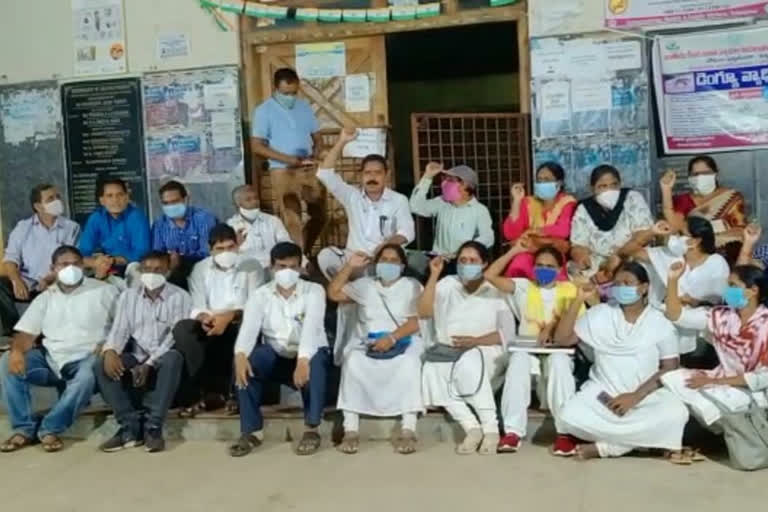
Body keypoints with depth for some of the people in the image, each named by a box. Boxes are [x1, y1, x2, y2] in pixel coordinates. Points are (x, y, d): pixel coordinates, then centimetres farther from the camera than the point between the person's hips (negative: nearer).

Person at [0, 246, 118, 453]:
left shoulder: (103, 291, 5)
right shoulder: (45, 298, 16)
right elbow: (26, 332, 7)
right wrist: (17, 351, -15)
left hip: (86, 358, -4)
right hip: (50, 358, 4)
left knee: (87, 377, -38)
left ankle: (50, 428, -22)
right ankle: (24, 429, -15)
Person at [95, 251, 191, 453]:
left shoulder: (180, 297, -1)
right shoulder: (128, 296, 11)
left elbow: (176, 336, -11)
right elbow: (119, 330, 2)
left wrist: (150, 363, -23)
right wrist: (110, 350, -22)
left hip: (162, 359, -3)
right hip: (136, 357, 3)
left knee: (173, 358, -37)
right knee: (102, 365, -24)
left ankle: (153, 428, -29)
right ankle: (130, 427, -21)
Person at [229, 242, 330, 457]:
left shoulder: (314, 291, -7)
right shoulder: (261, 295, -1)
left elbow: (311, 327, -25)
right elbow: (249, 328, -20)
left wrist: (303, 360, -45)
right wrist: (240, 354, -42)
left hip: (308, 355, -2)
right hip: (276, 357, 2)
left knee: (314, 361, -37)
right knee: (247, 359, -27)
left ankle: (312, 429, -23)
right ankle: (251, 431, -19)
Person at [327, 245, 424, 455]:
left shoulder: (412, 286, 10)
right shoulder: (364, 285, 20)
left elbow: (416, 322, -2)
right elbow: (333, 293, 15)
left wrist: (391, 338, -18)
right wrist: (350, 267, 7)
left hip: (403, 343, -2)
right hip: (366, 344, 2)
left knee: (409, 364, -36)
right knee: (352, 362, -32)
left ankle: (408, 430, -34)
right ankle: (351, 430, -30)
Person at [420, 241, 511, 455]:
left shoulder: (496, 290, 4)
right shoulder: (448, 284, 12)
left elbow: (508, 333, -4)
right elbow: (423, 312, -2)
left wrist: (475, 341, -17)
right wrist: (434, 275, -6)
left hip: (487, 353, -3)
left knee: (469, 362, -37)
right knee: (432, 371, -30)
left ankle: (491, 428, -25)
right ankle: (472, 427, -23)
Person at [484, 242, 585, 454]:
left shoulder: (569, 290, 11)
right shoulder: (524, 287, 14)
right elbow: (490, 275, 4)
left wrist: (553, 327, -16)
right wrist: (514, 251, 5)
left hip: (559, 350, -1)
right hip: (527, 350, 1)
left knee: (558, 361, -37)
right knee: (518, 359, -35)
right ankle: (513, 430, -36)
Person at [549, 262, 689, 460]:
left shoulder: (660, 323, 0)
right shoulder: (599, 314, 4)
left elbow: (670, 368, -3)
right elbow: (562, 339, 1)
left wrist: (636, 396, -16)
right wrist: (578, 300, -8)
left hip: (647, 395, 1)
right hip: (603, 392, 0)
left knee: (675, 414, -32)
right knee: (570, 417, -28)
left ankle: (604, 447, -20)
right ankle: (635, 439, -10)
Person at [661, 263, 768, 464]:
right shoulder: (722, 317, 0)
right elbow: (677, 315, 1)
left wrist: (717, 381, -20)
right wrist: (673, 280, -12)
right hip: (723, 384, 6)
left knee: (708, 393, -31)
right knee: (671, 379, -14)